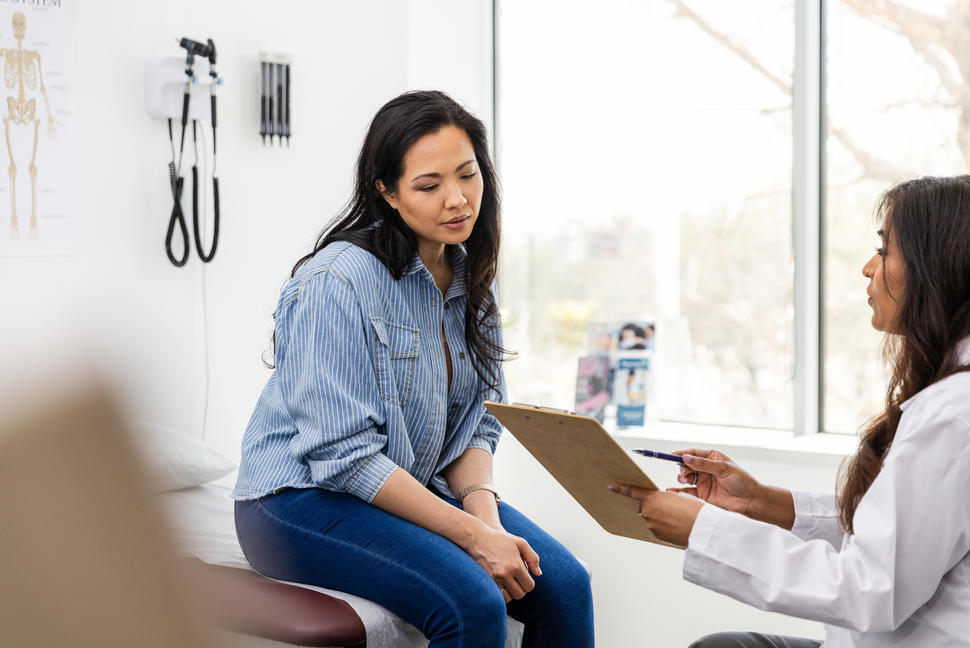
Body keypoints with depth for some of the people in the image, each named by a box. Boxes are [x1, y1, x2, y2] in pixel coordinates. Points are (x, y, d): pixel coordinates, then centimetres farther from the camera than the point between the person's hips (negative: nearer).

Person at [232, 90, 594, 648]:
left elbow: (477, 422, 9)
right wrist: (470, 533, -24)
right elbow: (344, 455, -22)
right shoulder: (337, 283, -20)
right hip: (304, 498, -7)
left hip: (420, 490, 7)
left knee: (565, 585, -13)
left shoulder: (469, 278, 5)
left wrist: (484, 509, -12)